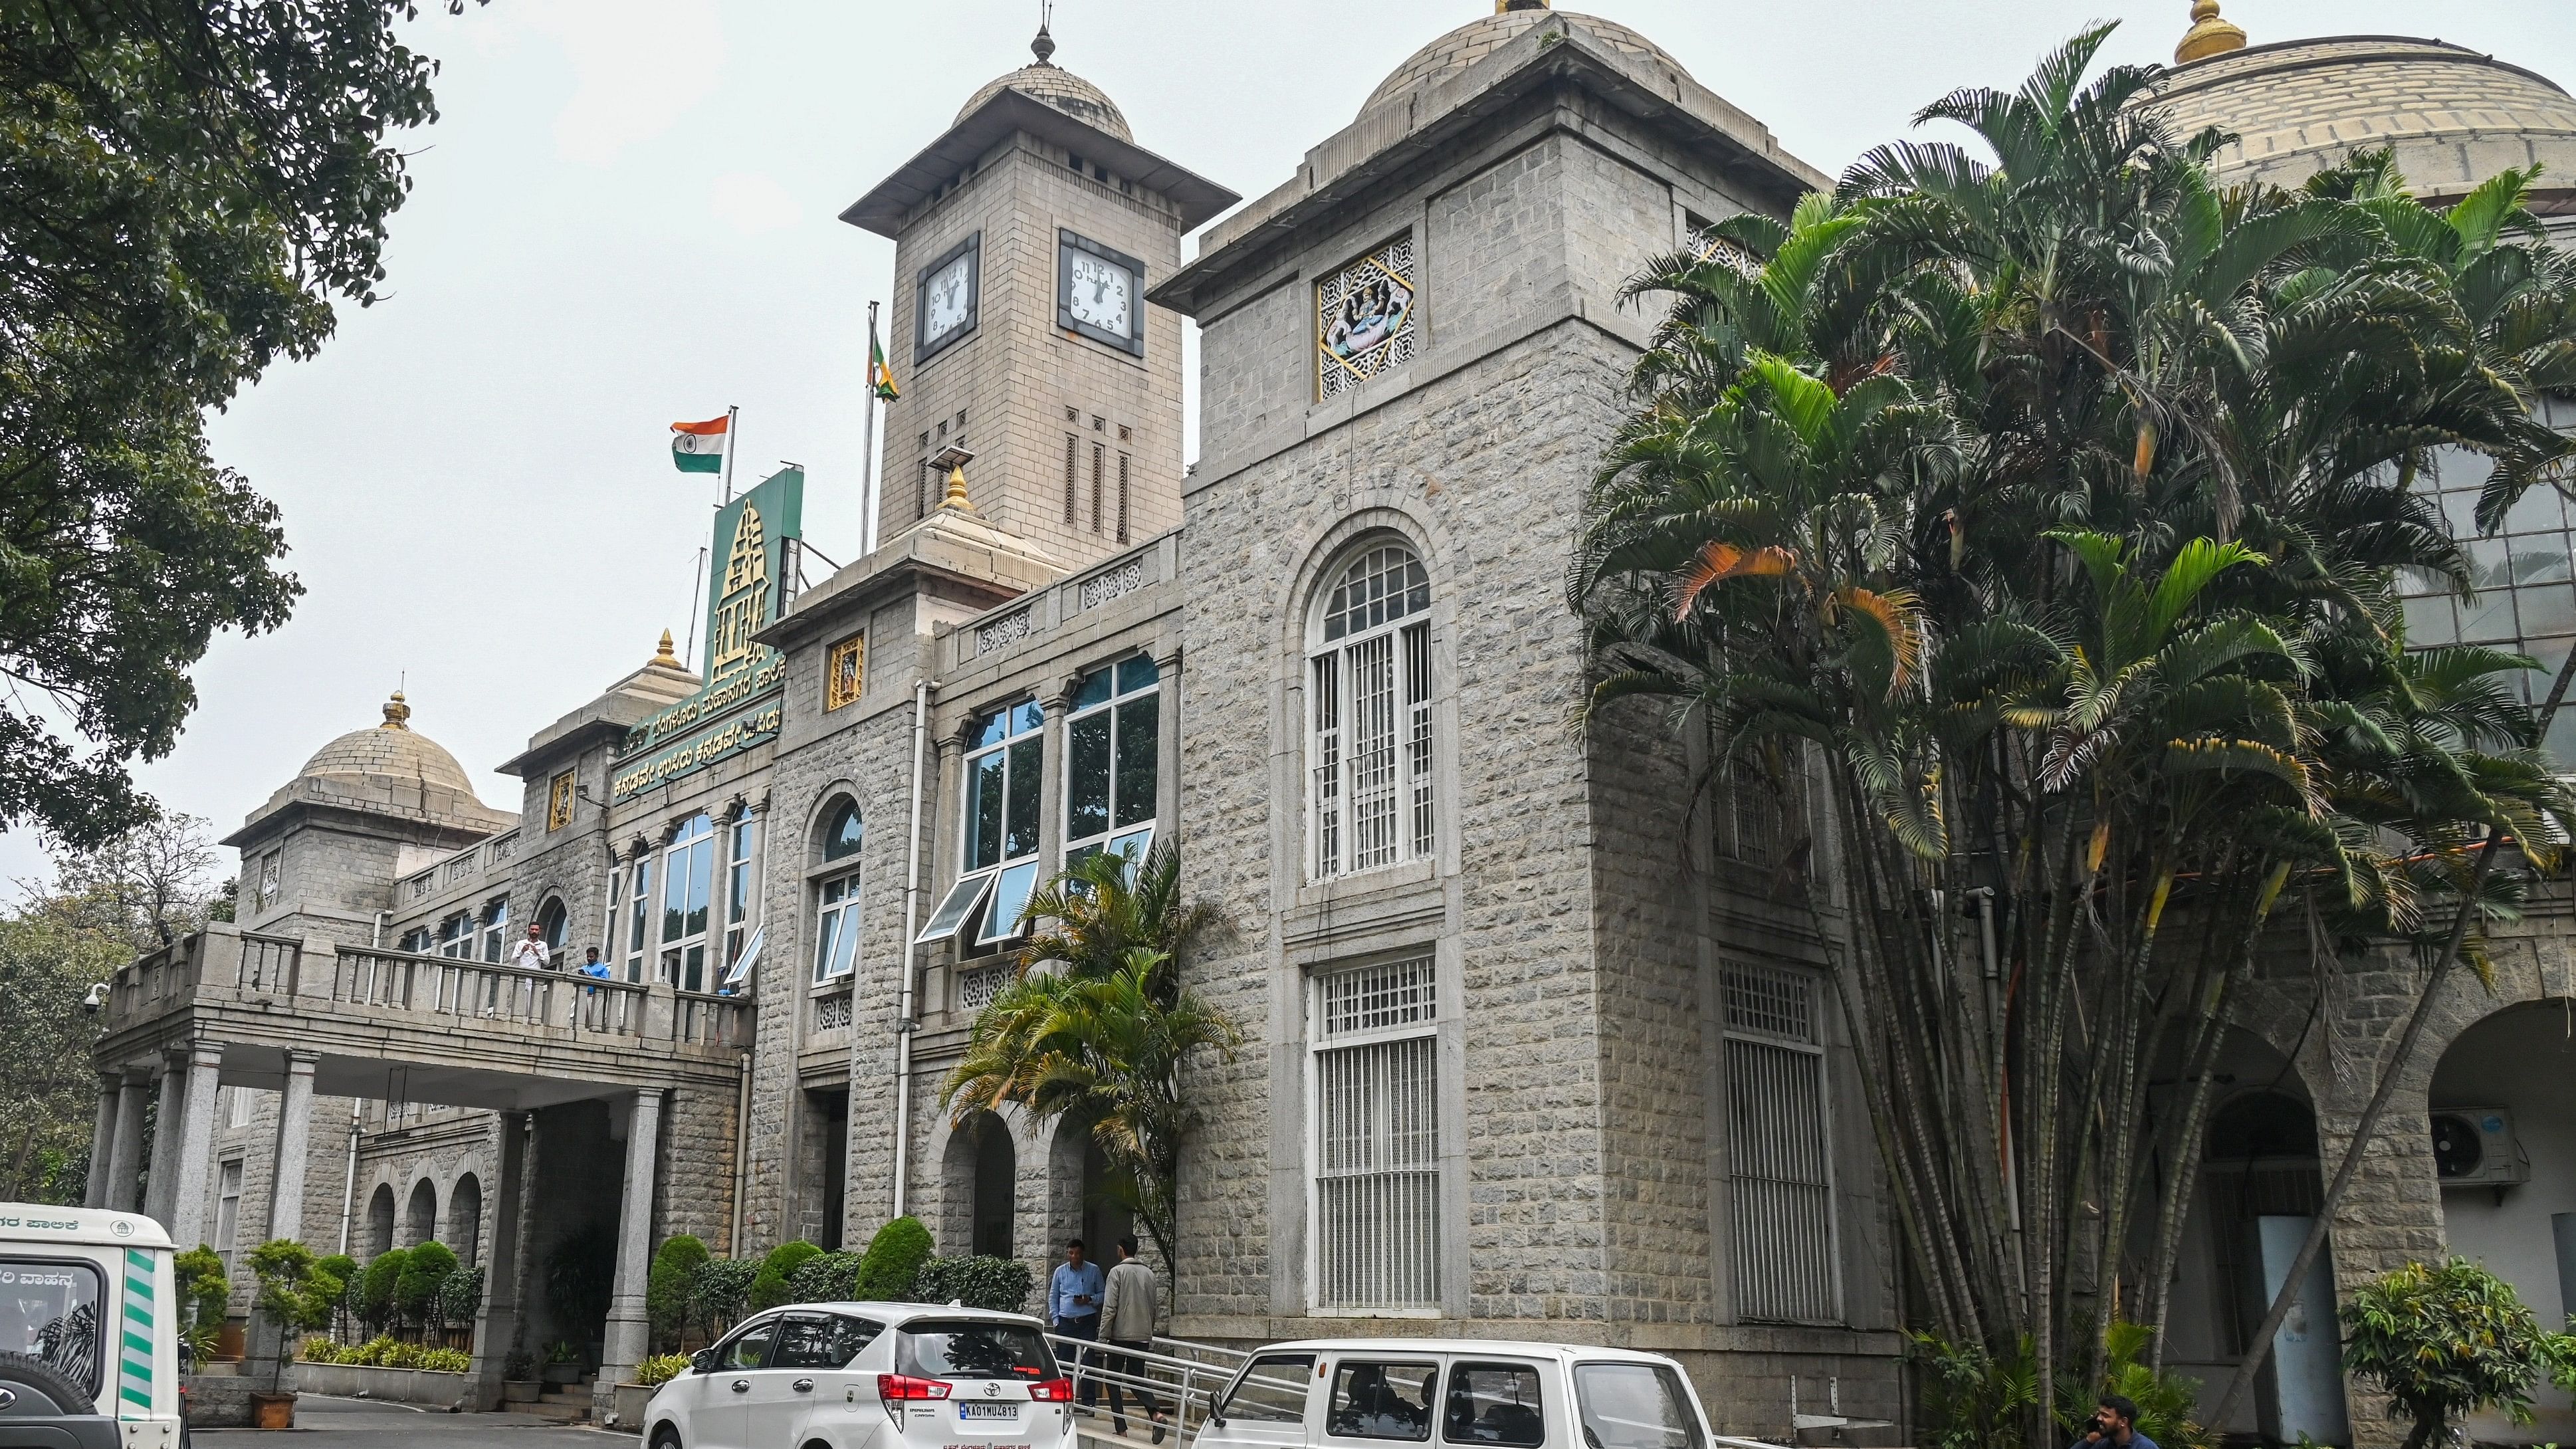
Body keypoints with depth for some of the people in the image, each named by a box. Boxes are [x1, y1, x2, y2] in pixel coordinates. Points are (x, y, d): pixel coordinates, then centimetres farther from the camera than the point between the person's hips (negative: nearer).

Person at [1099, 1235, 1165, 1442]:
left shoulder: (1118, 1272, -7)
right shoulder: (1149, 1273, 9)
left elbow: (1109, 1308, -11)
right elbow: (1154, 1305, 15)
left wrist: (1103, 1337, -7)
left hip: (1120, 1335, -5)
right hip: (1143, 1336, 5)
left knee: (1113, 1380, 8)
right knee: (1137, 1378, 12)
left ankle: (1121, 1428, 4)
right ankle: (1156, 1413, -13)